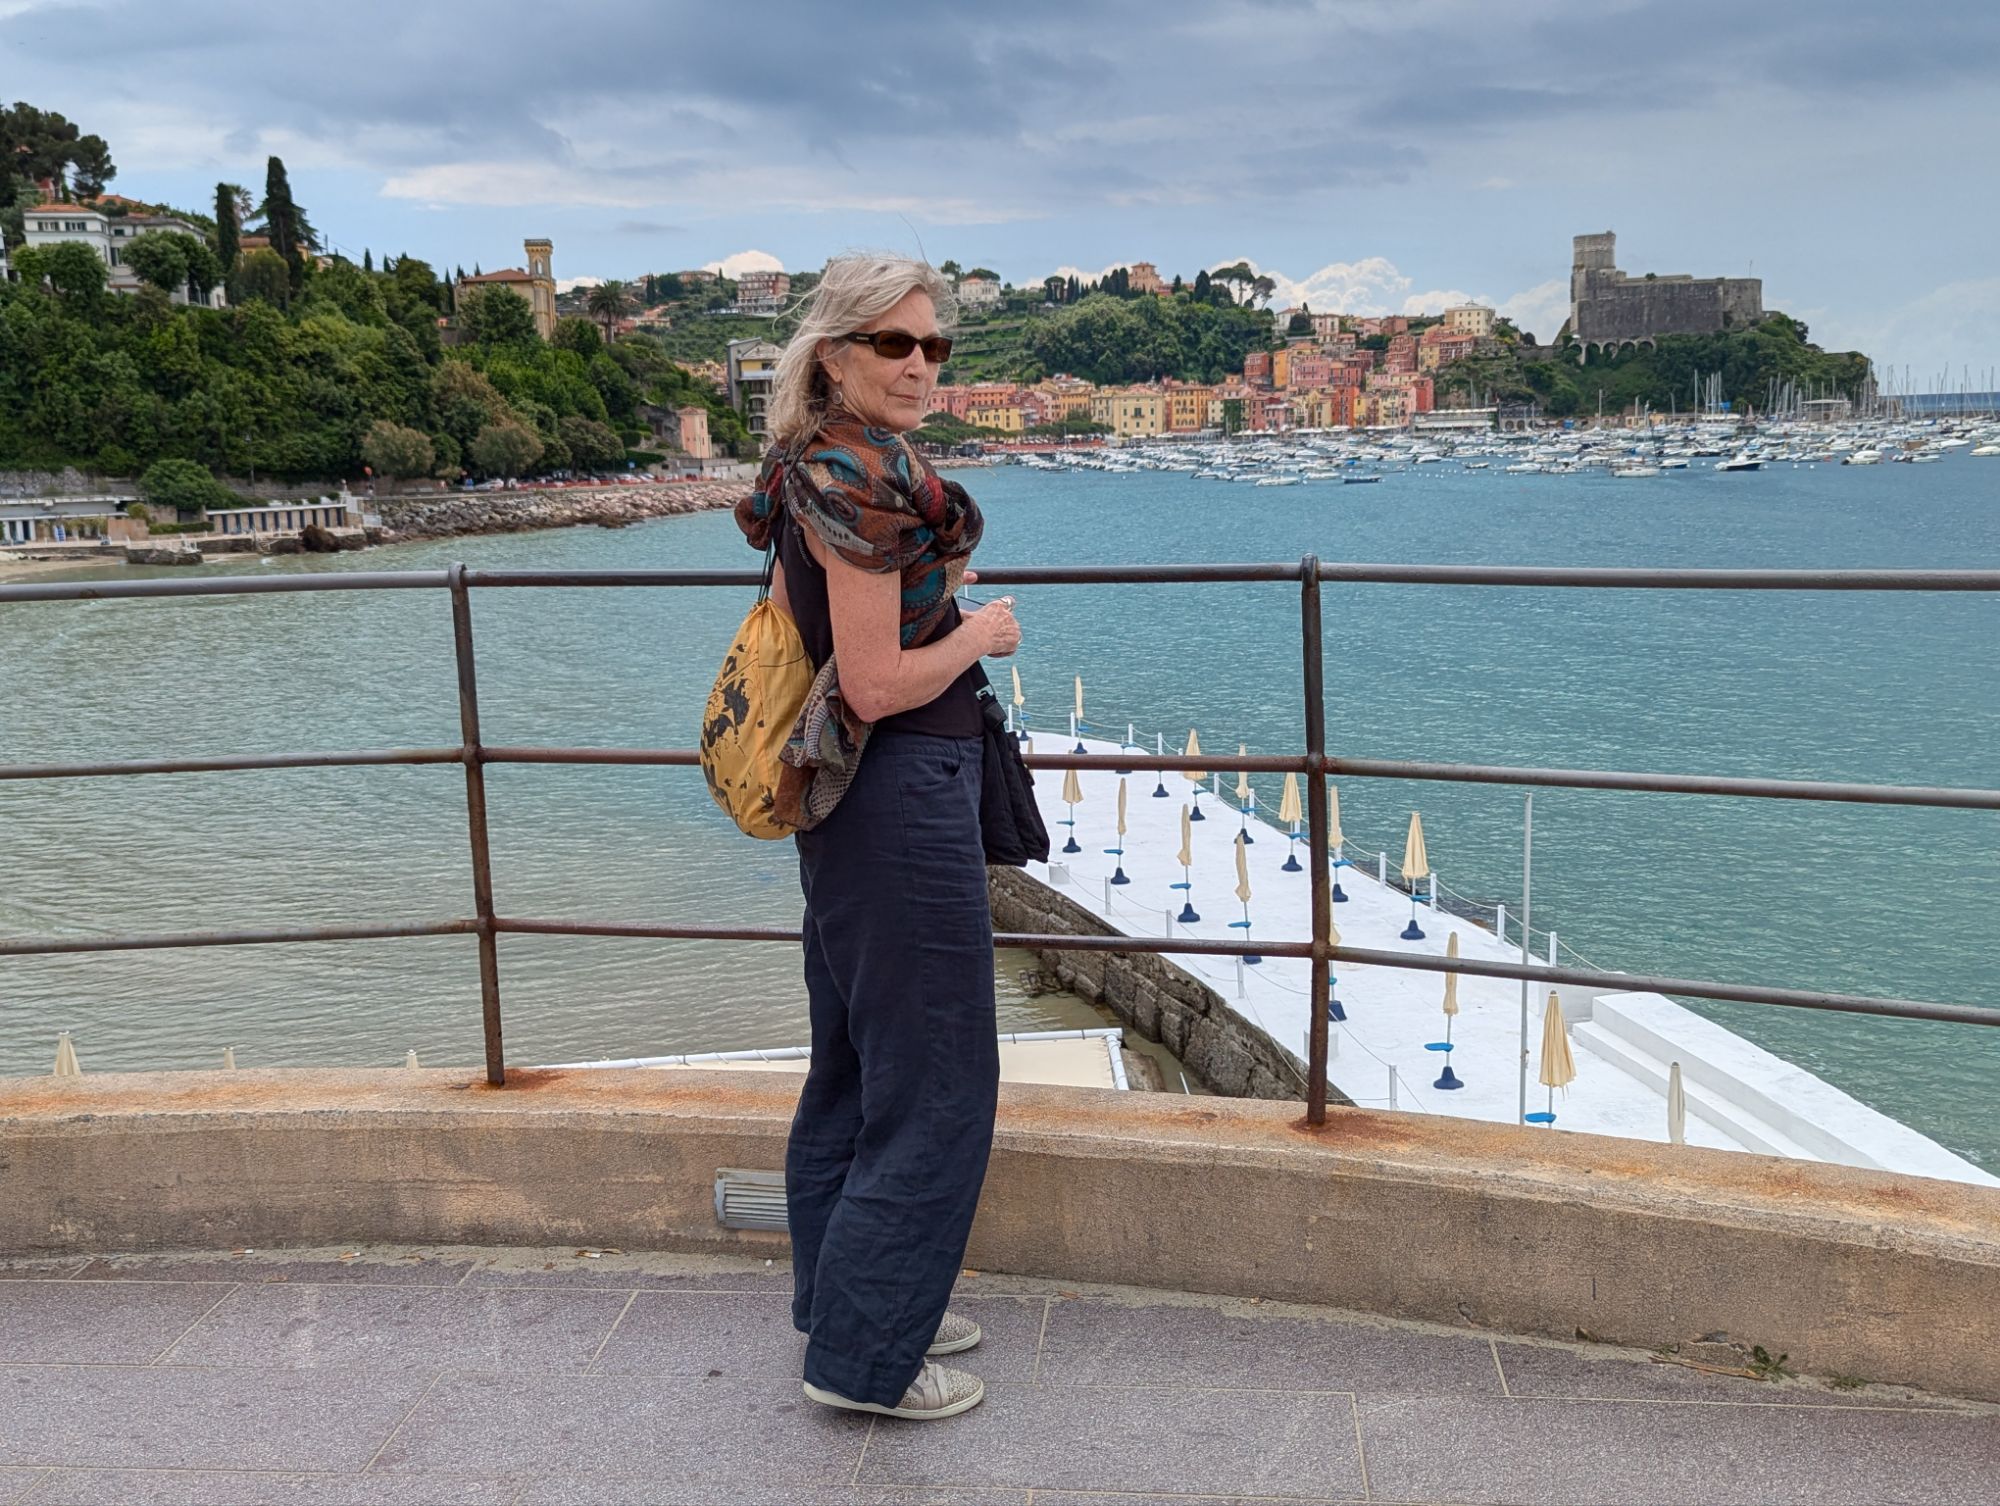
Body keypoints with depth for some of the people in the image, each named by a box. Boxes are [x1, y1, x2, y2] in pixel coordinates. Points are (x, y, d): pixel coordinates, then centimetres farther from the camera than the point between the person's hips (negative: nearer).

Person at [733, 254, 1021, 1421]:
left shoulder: (817, 468, 10)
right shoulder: (868, 479, -20)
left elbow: (791, 624, 19)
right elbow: (878, 686, -23)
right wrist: (982, 634, -7)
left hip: (843, 795, 11)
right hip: (904, 794, -10)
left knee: (856, 1065, 19)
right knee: (934, 1083, 0)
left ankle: (846, 1302, 33)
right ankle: (867, 1354, 11)